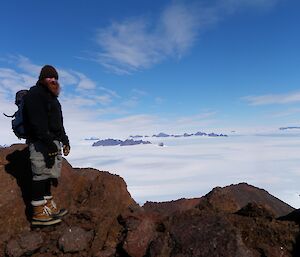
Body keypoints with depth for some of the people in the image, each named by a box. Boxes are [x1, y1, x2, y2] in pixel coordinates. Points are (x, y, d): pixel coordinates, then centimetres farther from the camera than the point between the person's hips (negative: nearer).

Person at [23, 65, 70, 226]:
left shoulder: (51, 97, 23)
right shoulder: (35, 94, -7)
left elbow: (58, 124, 24)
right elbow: (37, 122, -19)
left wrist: (65, 141, 19)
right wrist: (49, 142, -24)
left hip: (53, 143, 9)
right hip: (41, 143, -9)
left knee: (48, 176, 11)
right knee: (40, 176, -6)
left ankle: (48, 207, 19)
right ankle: (38, 213, 2)